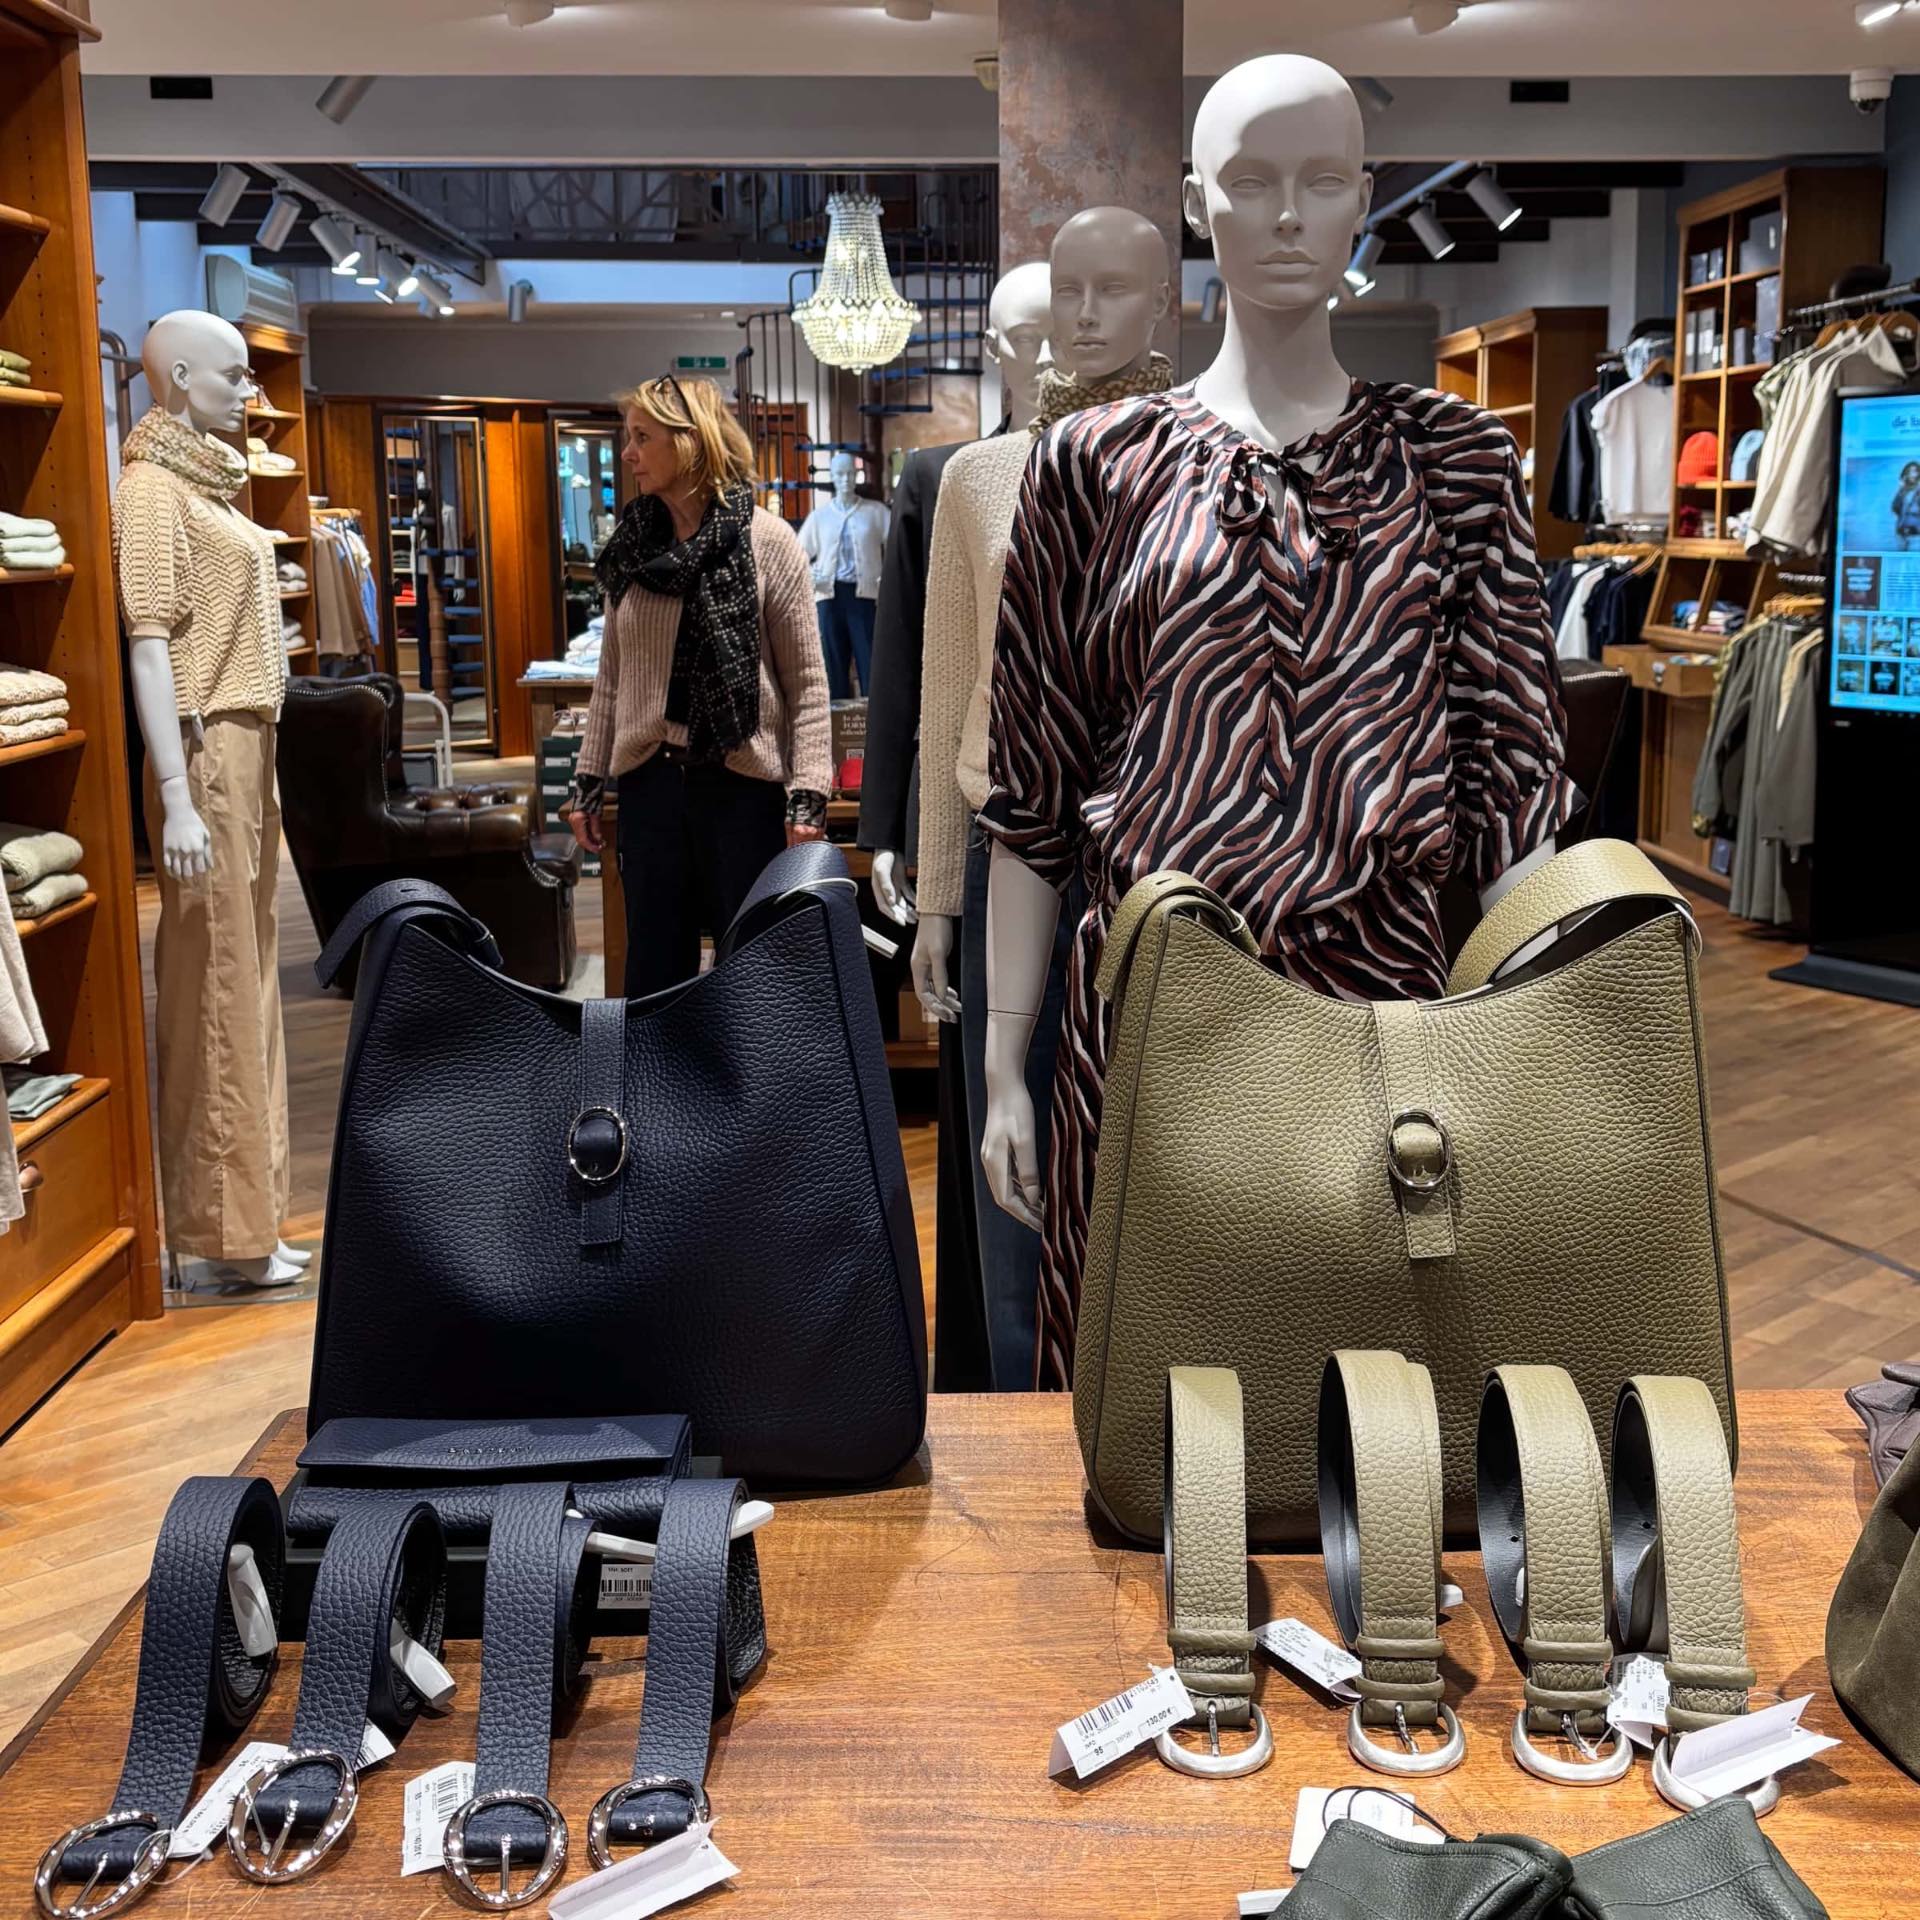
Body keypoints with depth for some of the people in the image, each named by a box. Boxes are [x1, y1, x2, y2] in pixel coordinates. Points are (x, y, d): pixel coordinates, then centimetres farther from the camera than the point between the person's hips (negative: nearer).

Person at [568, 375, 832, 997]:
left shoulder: (768, 541, -6)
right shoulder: (631, 547, 8)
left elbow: (807, 683, -6)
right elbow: (611, 678, 13)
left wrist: (808, 795, -12)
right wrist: (588, 780, 10)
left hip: (744, 782, -4)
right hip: (650, 781, 4)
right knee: (653, 965, 10)